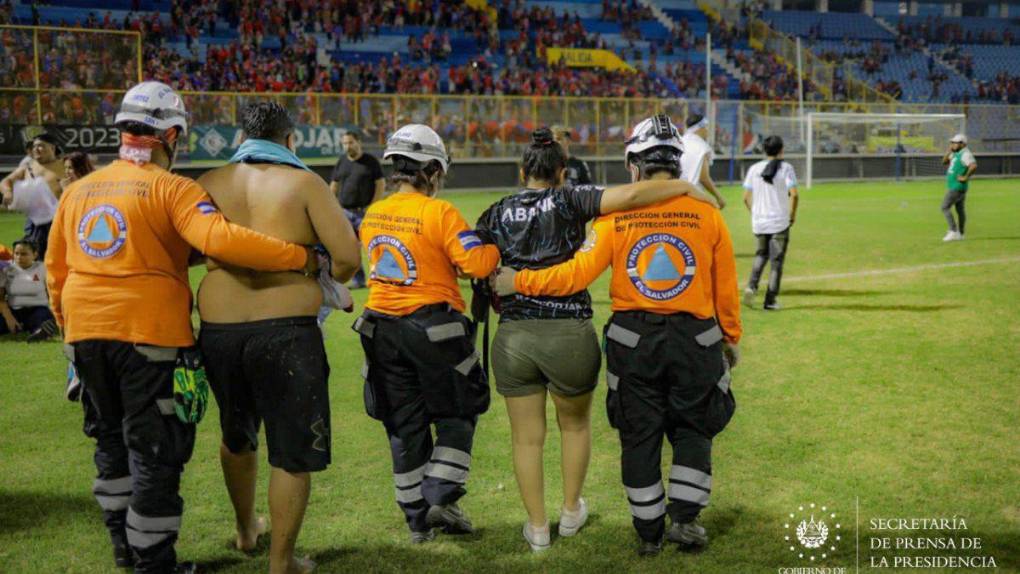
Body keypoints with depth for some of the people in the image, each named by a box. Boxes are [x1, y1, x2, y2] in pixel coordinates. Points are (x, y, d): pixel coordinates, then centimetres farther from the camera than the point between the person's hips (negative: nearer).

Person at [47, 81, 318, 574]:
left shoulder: (78, 190, 9)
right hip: (150, 333, -6)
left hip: (84, 334, 6)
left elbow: (55, 269, 14)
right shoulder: (171, 188, -10)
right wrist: (301, 257, -22)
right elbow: (221, 240, -26)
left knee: (112, 440, 22)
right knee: (155, 451, 5)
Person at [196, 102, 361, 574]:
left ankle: (245, 530, 47)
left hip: (219, 328, 4)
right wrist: (329, 281, 13)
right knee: (292, 452, 8)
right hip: (286, 331, -4)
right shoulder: (304, 183, -3)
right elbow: (349, 256, -9)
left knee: (236, 436, 27)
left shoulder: (210, 184, 5)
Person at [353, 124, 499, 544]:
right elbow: (479, 264, -19)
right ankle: (441, 496, 3)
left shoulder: (372, 215, 5)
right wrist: (497, 246, 0)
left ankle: (417, 517, 19)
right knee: (456, 414, 14)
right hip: (433, 327, -5)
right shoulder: (439, 213, -14)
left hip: (382, 328, 6)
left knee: (404, 423, 14)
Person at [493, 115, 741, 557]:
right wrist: (731, 337, 17)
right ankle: (685, 517, 8)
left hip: (632, 341, 0)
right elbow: (726, 288, 2)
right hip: (694, 338, 0)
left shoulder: (615, 218, -8)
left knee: (639, 437, 12)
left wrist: (519, 281, -4)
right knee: (692, 431, 18)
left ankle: (649, 533, 20)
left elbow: (578, 274, -15)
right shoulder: (706, 216, -4)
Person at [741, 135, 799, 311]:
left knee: (761, 254, 22)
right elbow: (794, 195, -15)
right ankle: (770, 301, 5)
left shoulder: (754, 168, 3)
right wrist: (792, 215, -2)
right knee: (776, 260, 5)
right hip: (779, 222, -3)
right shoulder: (785, 168, -6)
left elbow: (746, 197, 2)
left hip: (759, 222, 3)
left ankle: (752, 286, 0)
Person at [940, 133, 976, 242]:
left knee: (945, 207, -11)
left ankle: (953, 231, -14)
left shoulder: (965, 154, -18)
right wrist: (949, 151, 6)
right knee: (960, 209, 14)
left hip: (958, 187, -10)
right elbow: (944, 162, 19)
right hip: (953, 186, 10)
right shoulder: (956, 154, 12)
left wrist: (966, 177, -26)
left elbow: (974, 166, -32)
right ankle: (960, 234, 20)